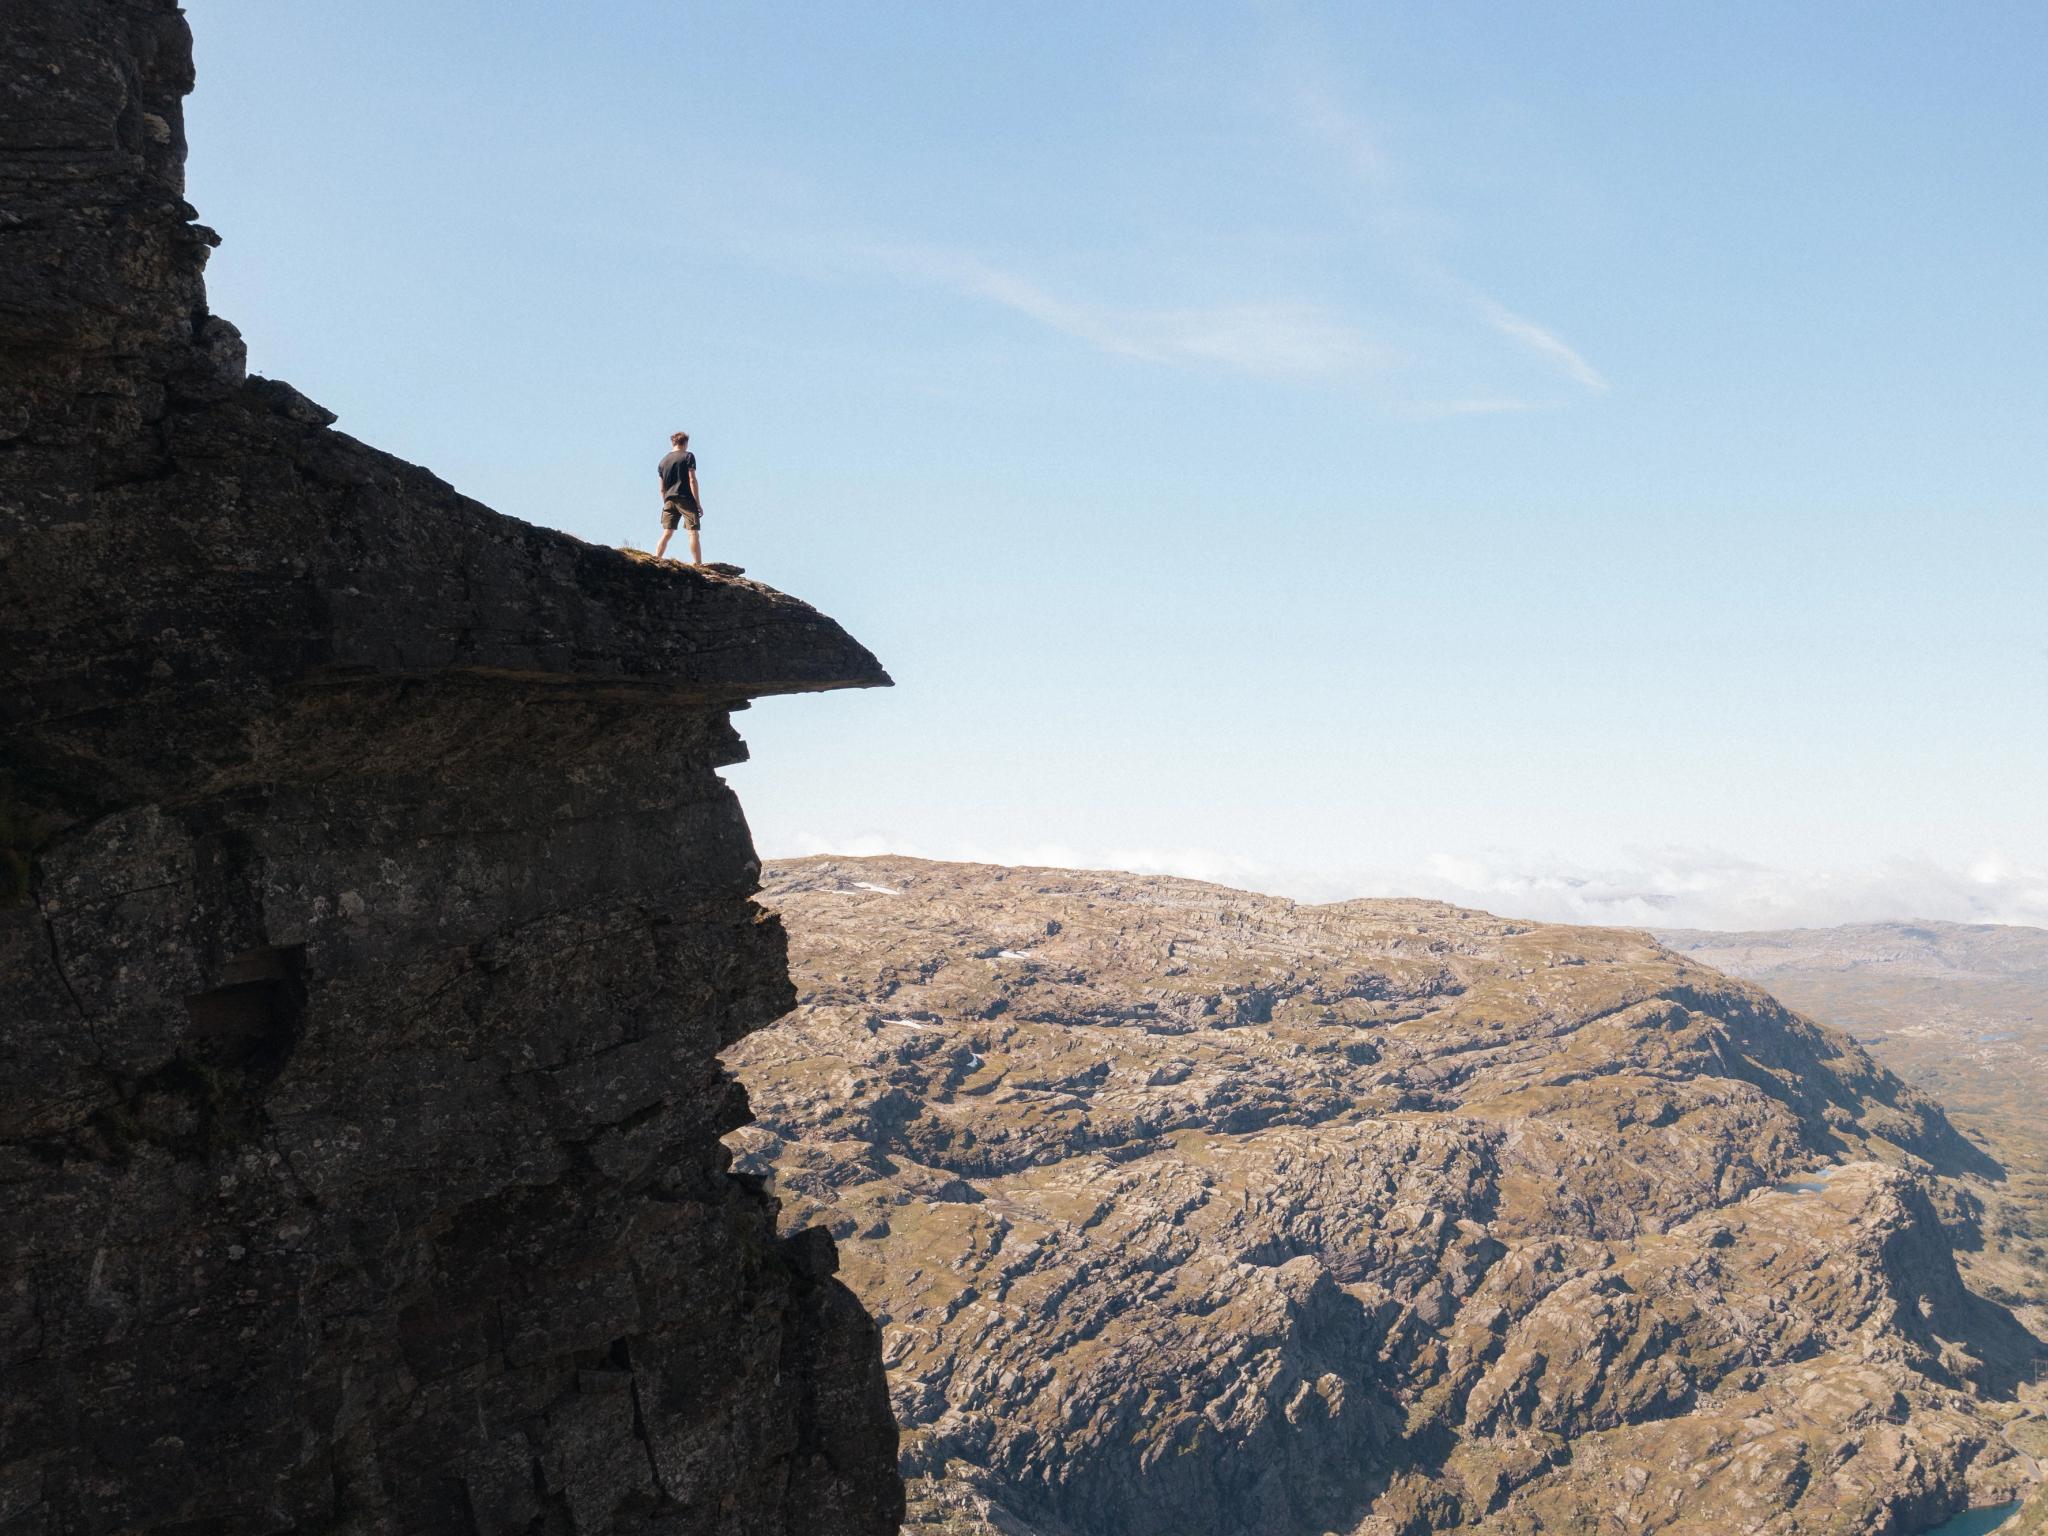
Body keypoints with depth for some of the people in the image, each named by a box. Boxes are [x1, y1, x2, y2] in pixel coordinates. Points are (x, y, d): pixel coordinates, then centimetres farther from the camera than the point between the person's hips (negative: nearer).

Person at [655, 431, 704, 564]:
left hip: (669, 500, 5)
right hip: (686, 499, -5)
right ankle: (698, 563, -11)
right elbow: (692, 480, -8)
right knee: (693, 533, -6)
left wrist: (666, 503, 24)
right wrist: (698, 503, -7)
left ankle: (656, 558, -7)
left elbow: (662, 488, 16)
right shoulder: (688, 456, 0)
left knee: (667, 533, 6)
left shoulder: (663, 460, 16)